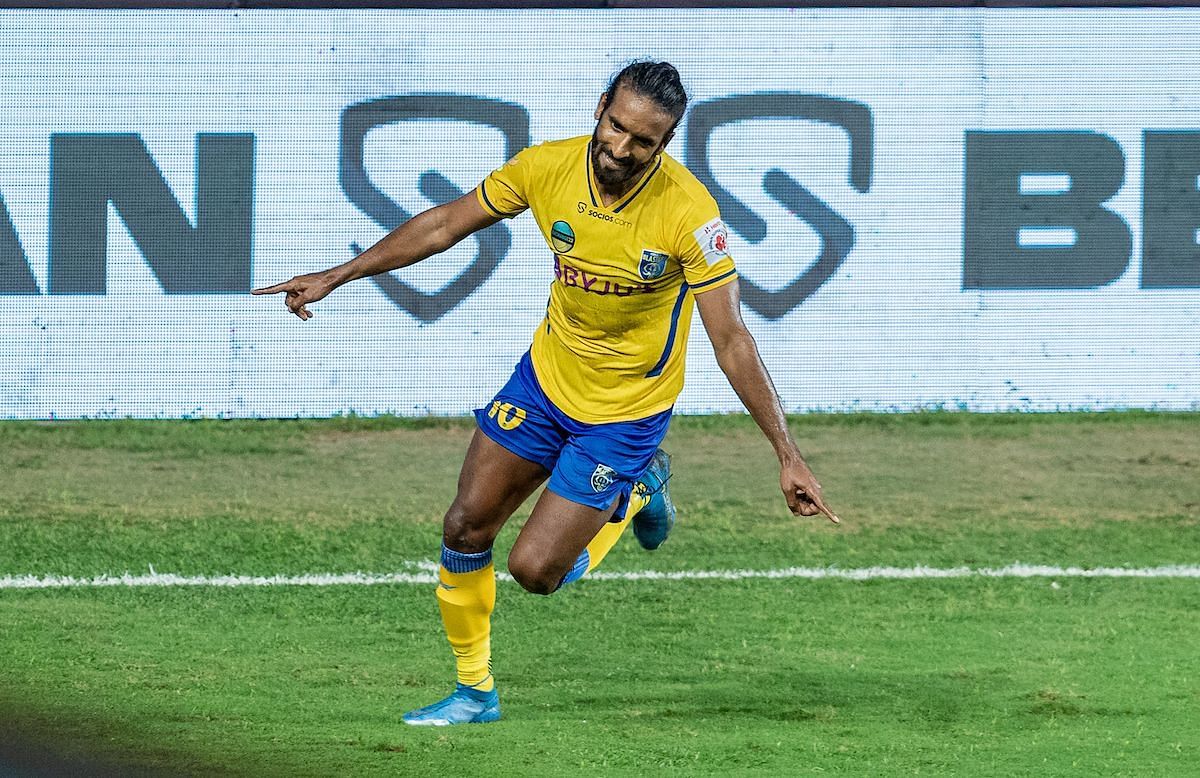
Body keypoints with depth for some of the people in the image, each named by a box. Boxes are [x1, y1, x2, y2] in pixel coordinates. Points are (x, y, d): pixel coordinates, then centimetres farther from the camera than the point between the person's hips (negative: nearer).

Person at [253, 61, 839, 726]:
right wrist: (335, 277, -1)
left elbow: (732, 341, -24)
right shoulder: (547, 167, -16)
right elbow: (444, 225, -1)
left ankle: (636, 494, 22)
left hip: (625, 410, -4)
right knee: (465, 528, 3)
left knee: (535, 569, -7)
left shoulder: (688, 212, -28)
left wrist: (788, 456, -27)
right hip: (547, 374, 4)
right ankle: (475, 692, 24)